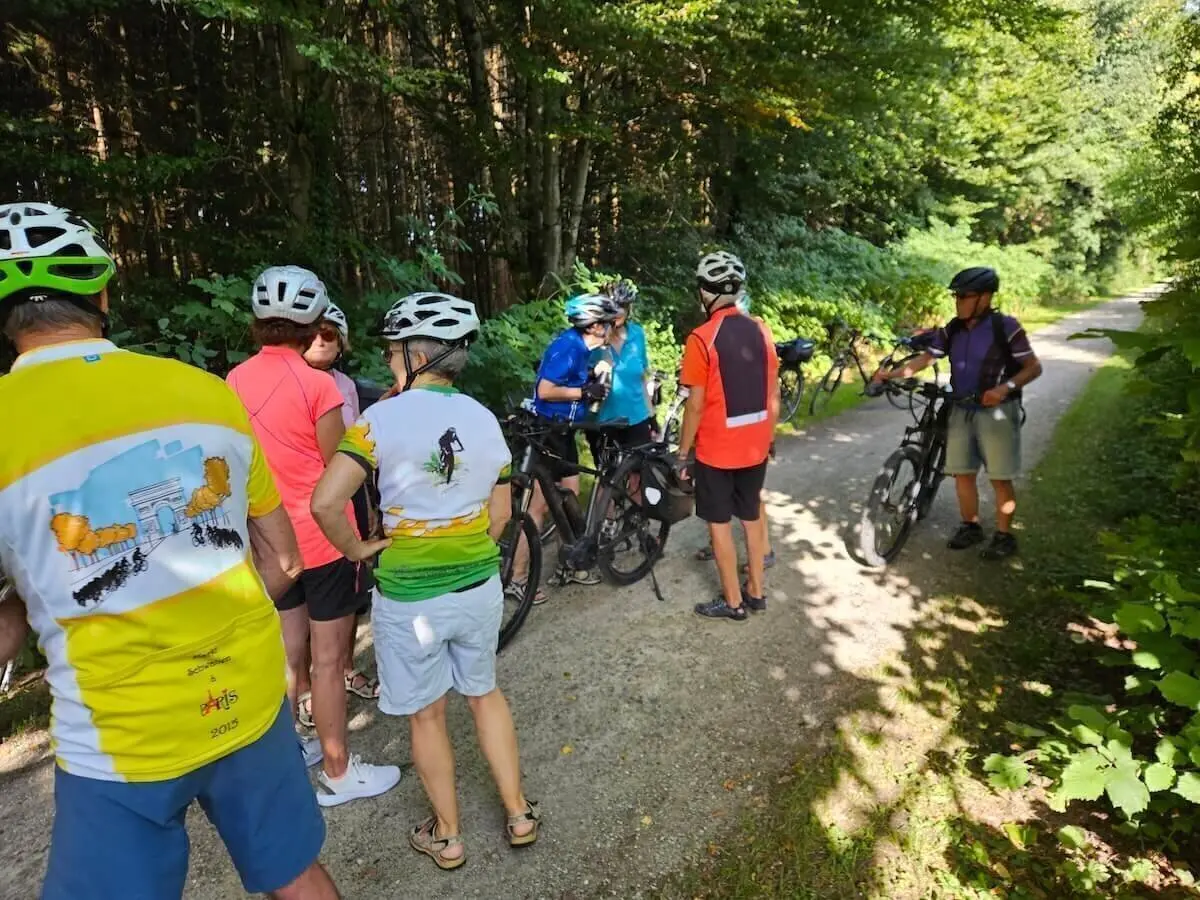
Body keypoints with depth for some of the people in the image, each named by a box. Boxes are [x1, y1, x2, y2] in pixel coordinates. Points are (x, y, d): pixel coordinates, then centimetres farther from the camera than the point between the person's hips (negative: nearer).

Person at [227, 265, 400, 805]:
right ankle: (337, 773, 20)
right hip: (321, 538, -6)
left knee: (290, 652, 21)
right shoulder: (316, 383, -17)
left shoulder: (235, 381, 1)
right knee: (327, 658, 6)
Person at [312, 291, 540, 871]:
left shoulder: (382, 418, -15)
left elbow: (325, 503, -22)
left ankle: (447, 836, 35)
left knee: (427, 715, 17)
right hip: (479, 585, 4)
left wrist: (357, 550, -6)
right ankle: (519, 815, 35)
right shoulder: (484, 418, -1)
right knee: (484, 693, 24)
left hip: (408, 596, -4)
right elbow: (500, 513, 4)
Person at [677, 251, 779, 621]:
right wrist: (767, 438, 17)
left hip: (716, 450, -6)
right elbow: (774, 397, 5)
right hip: (755, 447, 6)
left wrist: (683, 451, -4)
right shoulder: (761, 331, 1)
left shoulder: (702, 338, -17)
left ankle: (732, 601, 18)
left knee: (719, 523, 8)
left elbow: (696, 405, -15)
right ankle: (756, 591, 30)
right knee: (752, 516, 18)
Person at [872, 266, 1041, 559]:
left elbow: (1033, 367, -8)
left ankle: (1004, 536, 17)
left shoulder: (1005, 327, -12)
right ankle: (971, 527, 26)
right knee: (962, 473, 10)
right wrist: (892, 374, -14)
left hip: (996, 411, -5)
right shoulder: (953, 330, 2)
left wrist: (1007, 387, -25)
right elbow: (926, 358, 1)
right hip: (961, 410, 5)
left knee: (1000, 478, 3)